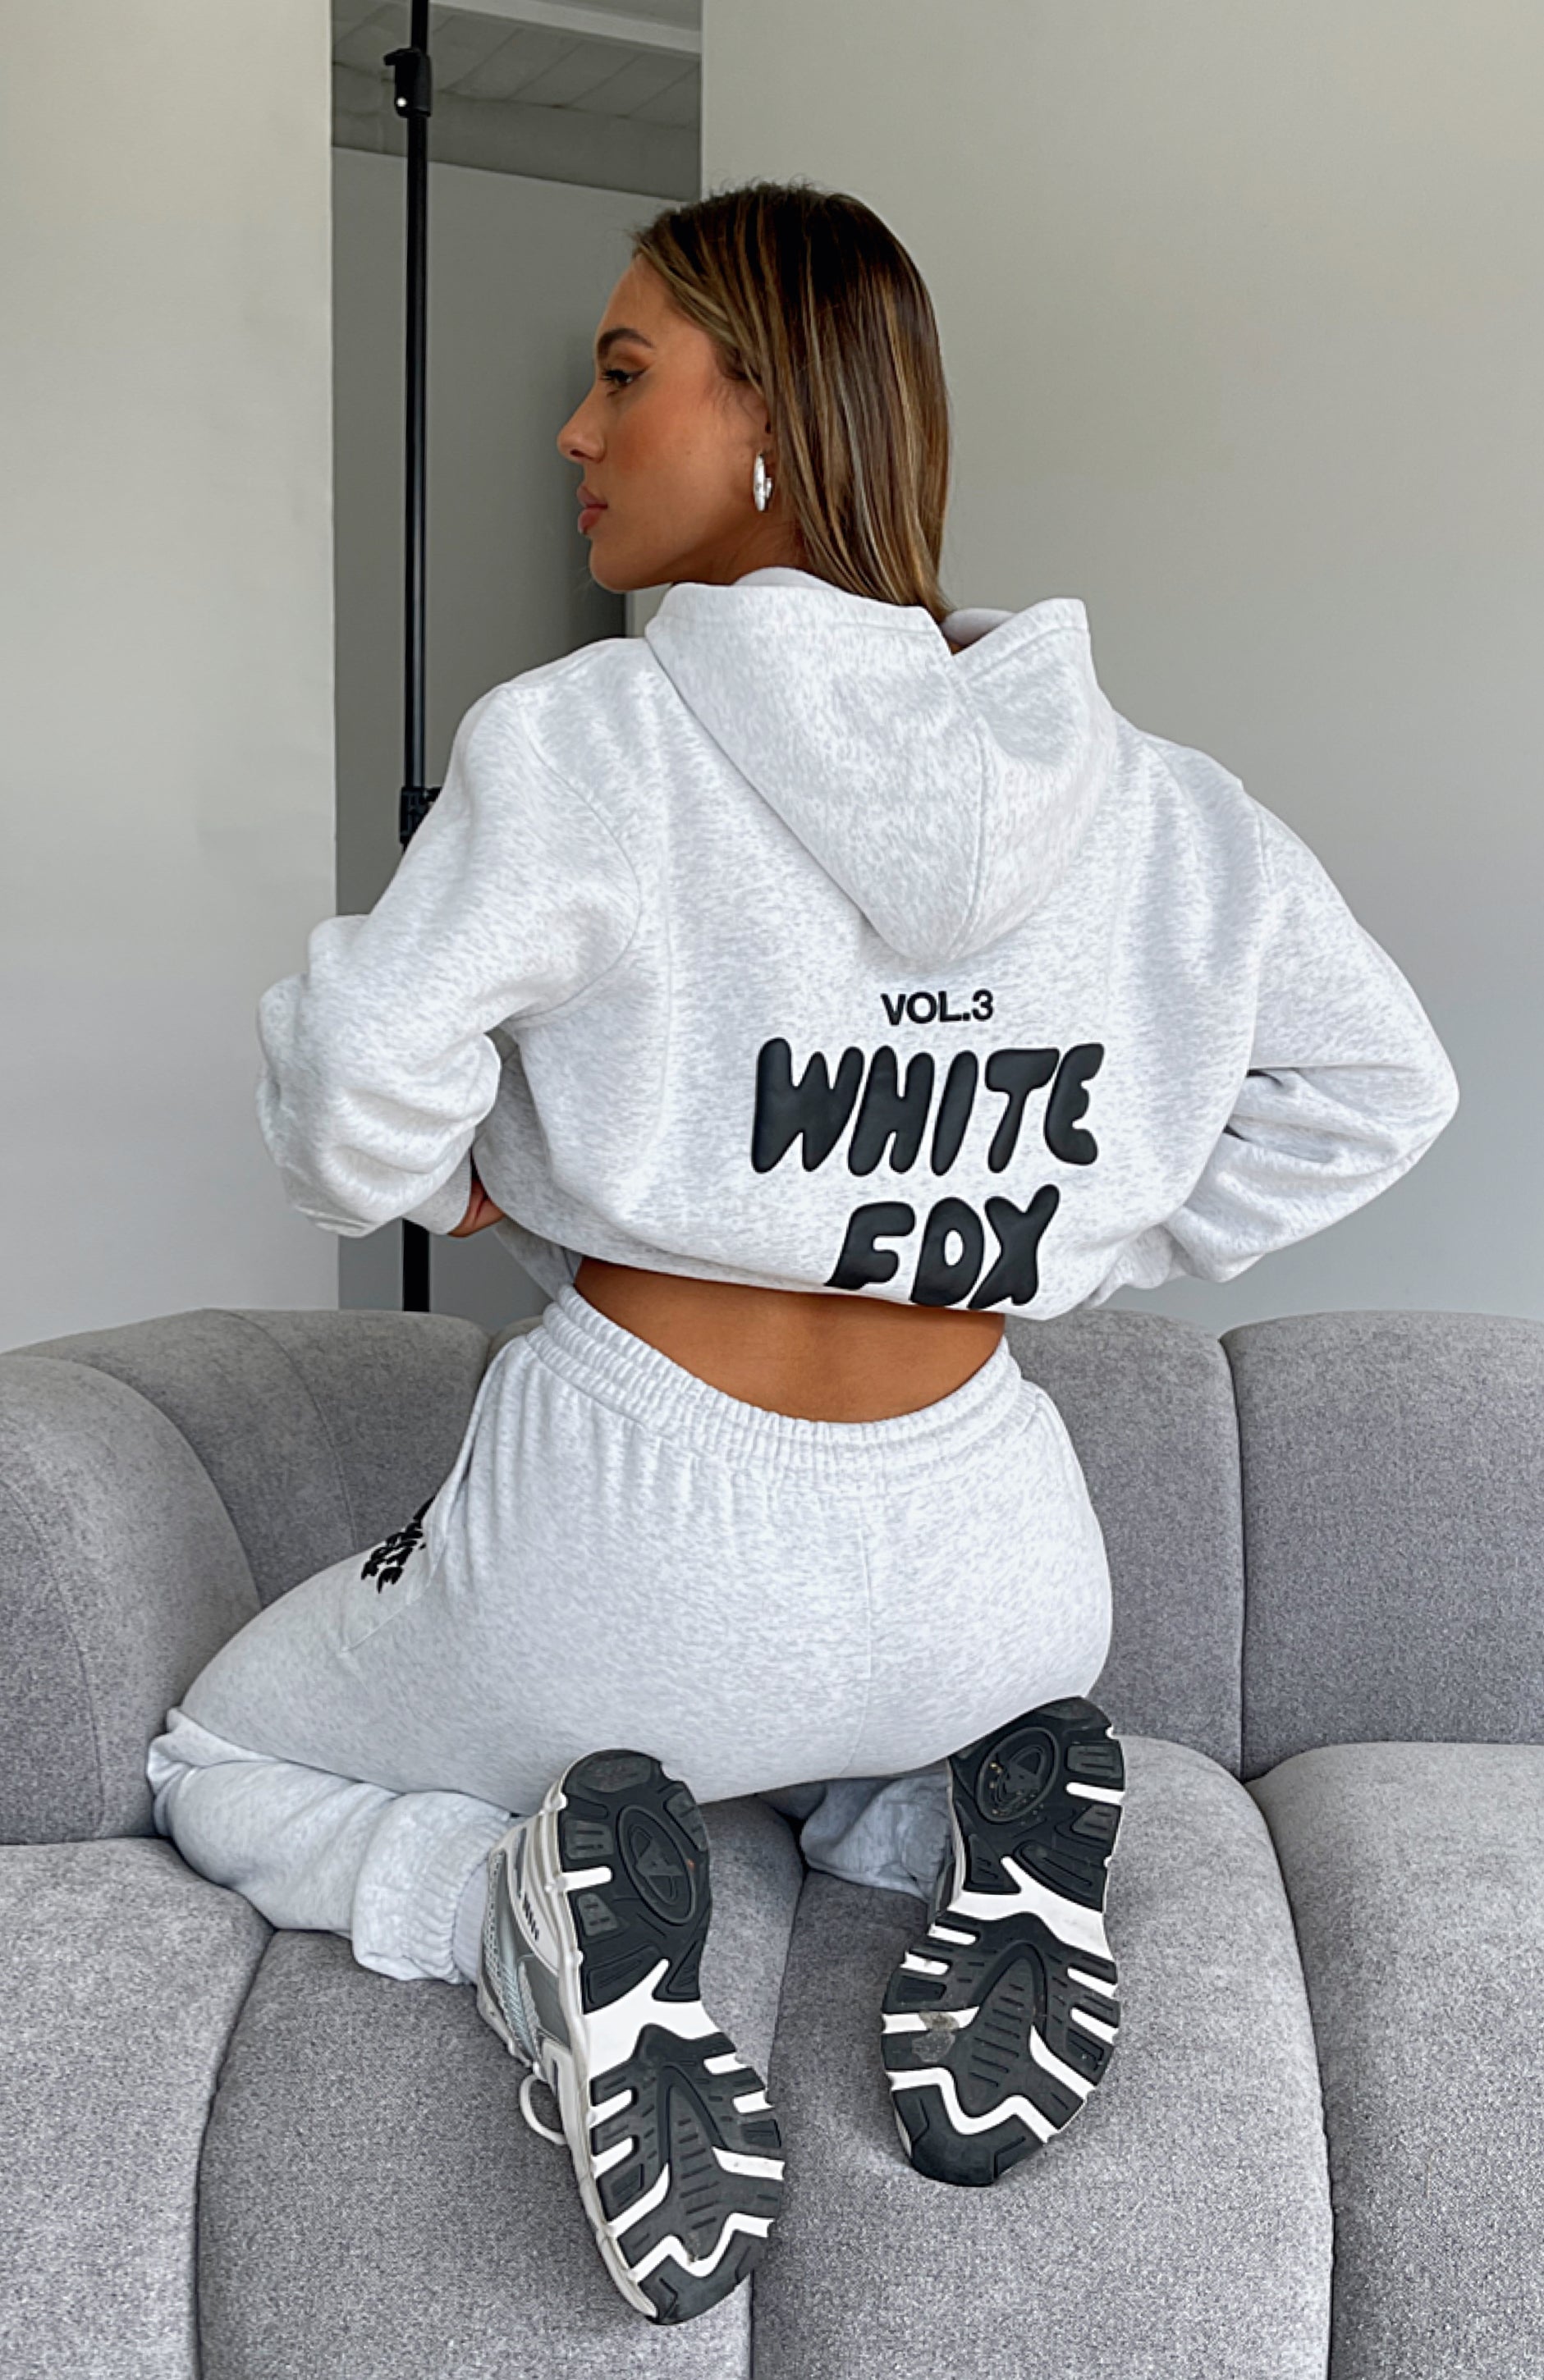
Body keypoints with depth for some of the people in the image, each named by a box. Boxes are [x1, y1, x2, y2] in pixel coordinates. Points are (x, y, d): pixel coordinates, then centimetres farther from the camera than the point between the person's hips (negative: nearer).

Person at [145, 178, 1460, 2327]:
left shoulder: (580, 736, -15)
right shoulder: (1140, 793, 0)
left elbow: (354, 1113, -20)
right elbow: (1377, 1088, 6)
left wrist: (449, 1185, 3)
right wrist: (1056, 1255, 9)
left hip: (634, 1530, -4)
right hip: (979, 1560, 5)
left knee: (222, 1776, 25)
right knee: (866, 1780, 42)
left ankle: (551, 1917, -7)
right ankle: (989, 1824, 4)